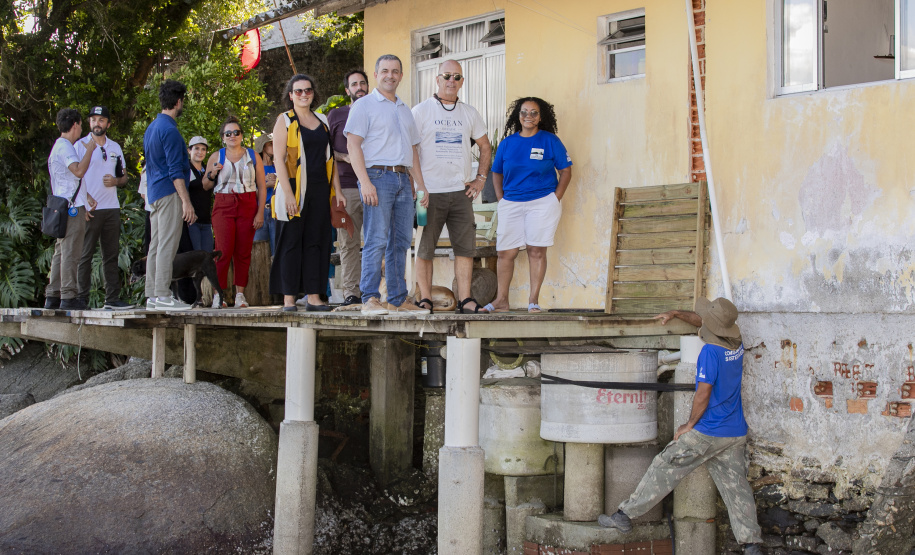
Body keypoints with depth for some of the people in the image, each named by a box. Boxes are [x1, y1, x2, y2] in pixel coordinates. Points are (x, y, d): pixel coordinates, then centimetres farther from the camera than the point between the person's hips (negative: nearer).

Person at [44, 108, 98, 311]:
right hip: (72, 208, -10)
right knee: (70, 252, -10)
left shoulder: (61, 147, 22)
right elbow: (79, 170, -25)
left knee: (61, 252, 10)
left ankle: (53, 296, 10)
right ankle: (68, 296, -11)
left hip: (64, 208, 10)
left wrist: (86, 196, 24)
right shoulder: (64, 147, -10)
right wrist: (90, 149, -16)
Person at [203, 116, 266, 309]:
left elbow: (262, 187, 7)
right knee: (224, 250, -11)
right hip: (223, 206, 0)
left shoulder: (253, 156, 10)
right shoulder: (216, 157, 11)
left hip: (247, 206, 1)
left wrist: (260, 212, -2)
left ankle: (240, 294, 4)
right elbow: (206, 185, 17)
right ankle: (219, 293, -7)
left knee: (243, 252, -2)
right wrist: (212, 174, -5)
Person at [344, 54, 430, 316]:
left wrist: (420, 184, 16)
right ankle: (370, 299, -10)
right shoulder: (364, 105, 2)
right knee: (376, 240, -11)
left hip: (403, 180, 7)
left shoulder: (405, 110, 23)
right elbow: (353, 144, -7)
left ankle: (398, 299, 11)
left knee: (401, 241, 6)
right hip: (378, 177, -6)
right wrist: (365, 182, -18)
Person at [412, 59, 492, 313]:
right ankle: (425, 300, 5)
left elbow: (485, 146, 22)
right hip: (429, 191, -3)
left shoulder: (469, 113, 13)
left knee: (465, 247, 0)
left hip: (461, 191, 3)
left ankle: (465, 300, 4)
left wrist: (480, 178, 12)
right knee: (424, 248, -1)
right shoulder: (420, 111, 2)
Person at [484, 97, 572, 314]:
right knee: (506, 253, 1)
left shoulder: (550, 141, 2)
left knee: (537, 251, -3)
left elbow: (565, 171, 3)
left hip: (542, 202, -3)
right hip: (511, 204, 3)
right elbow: (497, 173, 17)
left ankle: (533, 301, 3)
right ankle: (501, 300, 9)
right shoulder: (507, 143, 10)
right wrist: (501, 199, 5)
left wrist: (555, 199, -4)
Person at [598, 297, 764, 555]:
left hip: (707, 432, -7)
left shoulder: (711, 351, -18)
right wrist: (676, 314, 29)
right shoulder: (736, 343, 6)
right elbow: (703, 323, 26)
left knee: (663, 469, 1)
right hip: (736, 433, 7)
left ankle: (625, 515, 7)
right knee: (736, 486, 8)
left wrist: (689, 425, -7)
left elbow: (703, 394, -17)